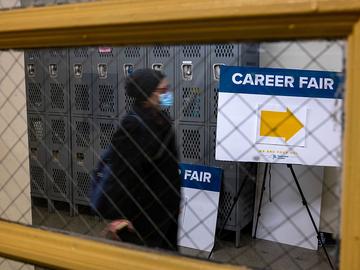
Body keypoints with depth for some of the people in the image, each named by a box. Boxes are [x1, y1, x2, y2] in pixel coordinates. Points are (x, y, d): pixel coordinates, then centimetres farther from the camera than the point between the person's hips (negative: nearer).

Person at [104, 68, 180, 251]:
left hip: (164, 207, 9)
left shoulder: (160, 119, 5)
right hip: (142, 212, -8)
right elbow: (125, 173, -22)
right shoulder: (132, 125, -21)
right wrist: (123, 216, -21)